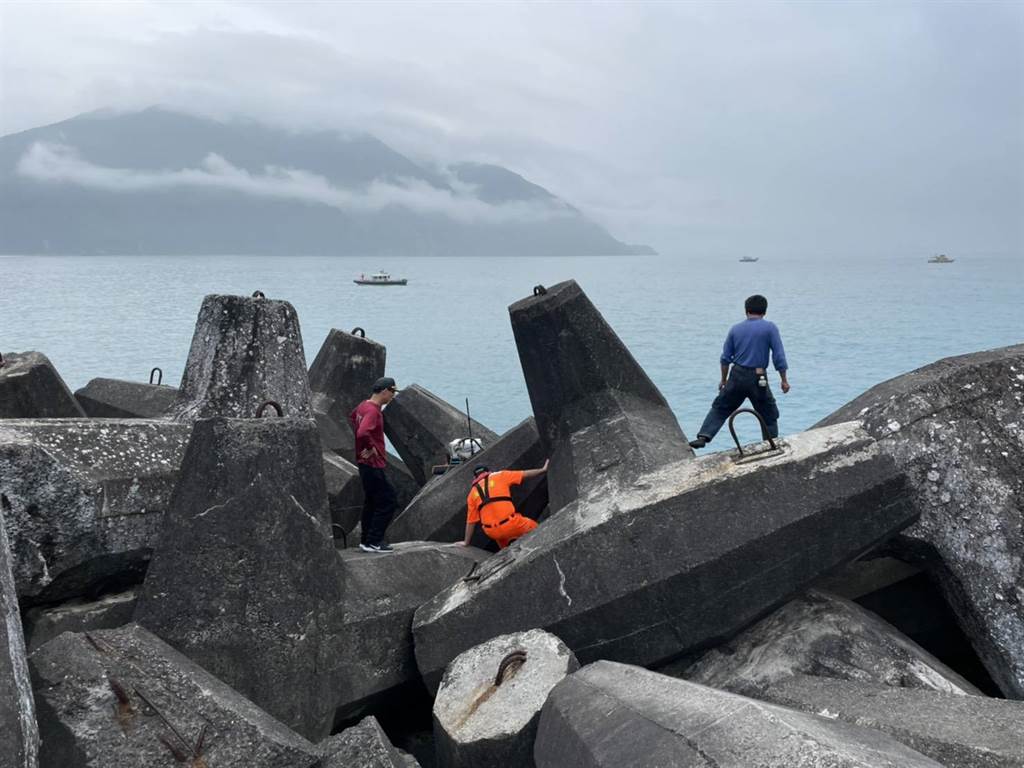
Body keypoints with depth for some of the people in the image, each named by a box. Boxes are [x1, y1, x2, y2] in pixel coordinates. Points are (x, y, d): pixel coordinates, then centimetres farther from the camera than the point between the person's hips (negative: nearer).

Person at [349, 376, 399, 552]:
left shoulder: (363, 406, 9)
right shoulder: (373, 411, -22)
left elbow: (352, 418, 30)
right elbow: (363, 432, -37)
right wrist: (372, 448, -20)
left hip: (365, 463, 10)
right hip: (373, 464, -10)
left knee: (371, 502, 17)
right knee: (388, 501, -5)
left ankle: (367, 540, 23)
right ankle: (372, 542, -3)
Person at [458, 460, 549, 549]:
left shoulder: (472, 494, 15)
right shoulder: (500, 476, 8)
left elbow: (470, 521, 15)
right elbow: (525, 474, 11)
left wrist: (466, 542, 22)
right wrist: (543, 470, 24)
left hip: (492, 532, 4)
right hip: (510, 524, -4)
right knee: (533, 527, 19)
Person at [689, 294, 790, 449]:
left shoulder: (735, 329, 7)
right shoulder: (770, 328, -3)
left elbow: (725, 358, 10)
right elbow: (779, 356, -7)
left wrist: (724, 380, 21)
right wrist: (784, 380, 1)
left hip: (737, 376, 3)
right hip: (758, 378, -2)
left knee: (719, 408, 13)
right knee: (770, 416, 12)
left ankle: (703, 437, -1)